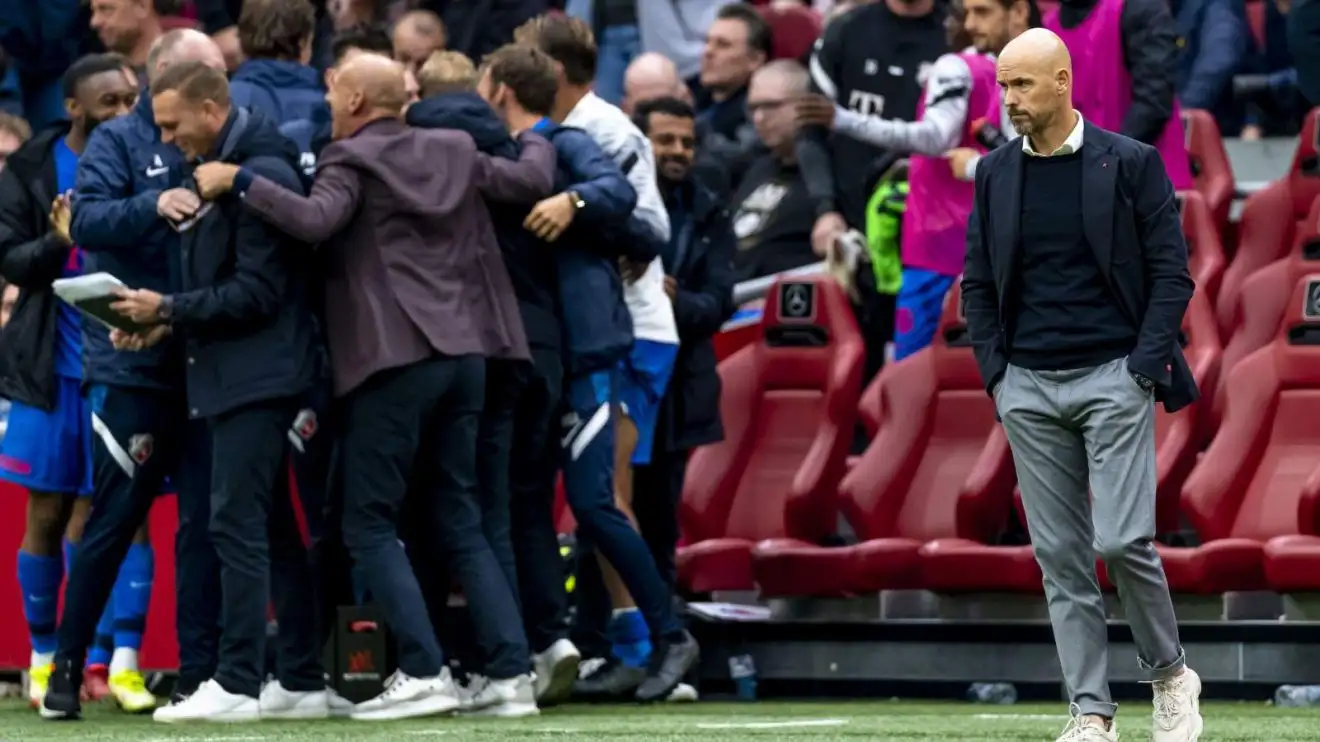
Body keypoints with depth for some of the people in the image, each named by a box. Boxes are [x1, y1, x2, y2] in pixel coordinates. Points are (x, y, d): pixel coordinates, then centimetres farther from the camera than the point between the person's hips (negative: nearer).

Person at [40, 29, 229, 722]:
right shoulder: (119, 141, 0)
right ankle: (66, 666, 13)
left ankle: (198, 672, 6)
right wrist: (154, 206, -29)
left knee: (204, 521, 2)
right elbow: (87, 219, -15)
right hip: (133, 367, -4)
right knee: (113, 521, 2)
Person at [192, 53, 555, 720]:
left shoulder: (352, 160, -5)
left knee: (369, 524, -2)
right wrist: (536, 137, 38)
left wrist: (239, 181, -17)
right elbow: (533, 181, 18)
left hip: (396, 360, -7)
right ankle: (513, 670, 4)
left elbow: (314, 220, -23)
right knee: (458, 521, 13)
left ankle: (423, 673, -12)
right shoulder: (454, 152, 13)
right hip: (463, 354, 7)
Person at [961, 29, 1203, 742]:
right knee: (1060, 554, 2)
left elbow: (1171, 273, -2)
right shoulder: (995, 174, 8)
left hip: (1113, 376, -4)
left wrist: (1144, 368, -9)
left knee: (1123, 541, -13)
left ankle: (1171, 675, 10)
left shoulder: (1131, 163, -2)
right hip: (1029, 388, 4)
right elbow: (977, 283, 14)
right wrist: (995, 374, 3)